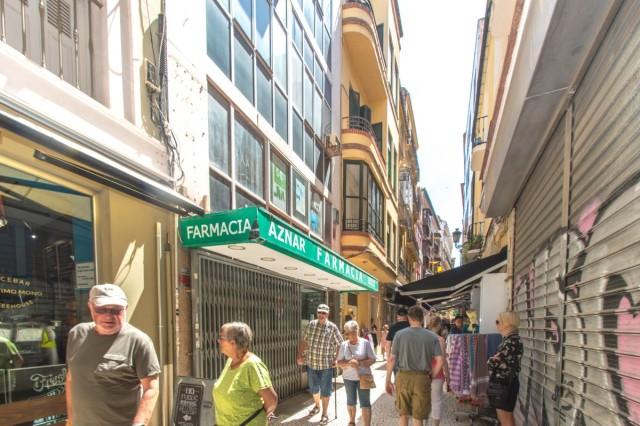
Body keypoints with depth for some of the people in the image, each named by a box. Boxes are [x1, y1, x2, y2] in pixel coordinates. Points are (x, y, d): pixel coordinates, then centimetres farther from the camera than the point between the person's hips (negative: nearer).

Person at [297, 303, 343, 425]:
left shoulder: (332, 327, -9)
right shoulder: (311, 325, 2)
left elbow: (340, 344, -4)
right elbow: (304, 341, 10)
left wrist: (336, 359, -8)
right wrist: (300, 355, 5)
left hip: (326, 365, -4)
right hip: (311, 363, 4)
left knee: (325, 390, 6)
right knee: (313, 388, 20)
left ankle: (324, 414, 21)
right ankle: (317, 405, 46)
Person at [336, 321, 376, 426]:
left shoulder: (365, 343, -8)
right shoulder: (344, 344, -2)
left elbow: (372, 359, -7)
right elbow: (339, 362, 0)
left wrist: (359, 363, -21)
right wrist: (348, 363, -21)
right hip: (348, 377, 3)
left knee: (365, 403, -6)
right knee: (351, 401, 18)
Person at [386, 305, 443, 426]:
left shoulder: (400, 334, -2)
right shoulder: (432, 336, 0)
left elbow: (391, 359, -3)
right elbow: (440, 361, -5)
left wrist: (388, 380, 5)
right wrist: (431, 376, 10)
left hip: (403, 377, 0)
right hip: (422, 378, 0)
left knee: (403, 414, 17)